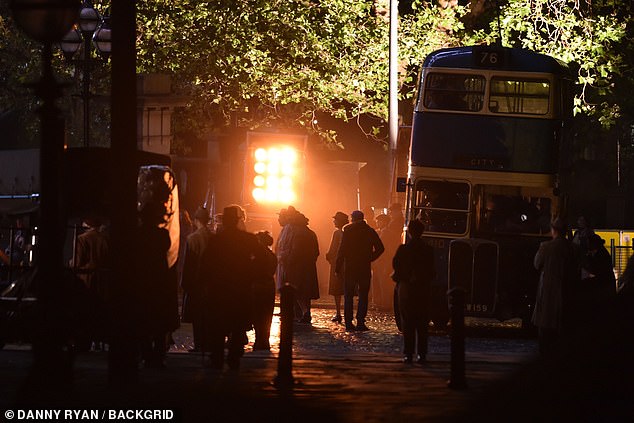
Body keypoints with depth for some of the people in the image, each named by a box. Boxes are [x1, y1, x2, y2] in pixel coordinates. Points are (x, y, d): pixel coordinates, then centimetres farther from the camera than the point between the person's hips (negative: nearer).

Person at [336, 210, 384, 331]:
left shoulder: (348, 231, -5)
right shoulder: (370, 231, 2)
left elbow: (342, 250, -8)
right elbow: (380, 248, 0)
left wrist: (338, 267, -5)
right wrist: (370, 258, 8)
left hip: (349, 268, -1)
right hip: (365, 268, 1)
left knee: (348, 295, 7)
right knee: (363, 295, 6)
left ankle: (348, 322, 3)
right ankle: (360, 322, -2)